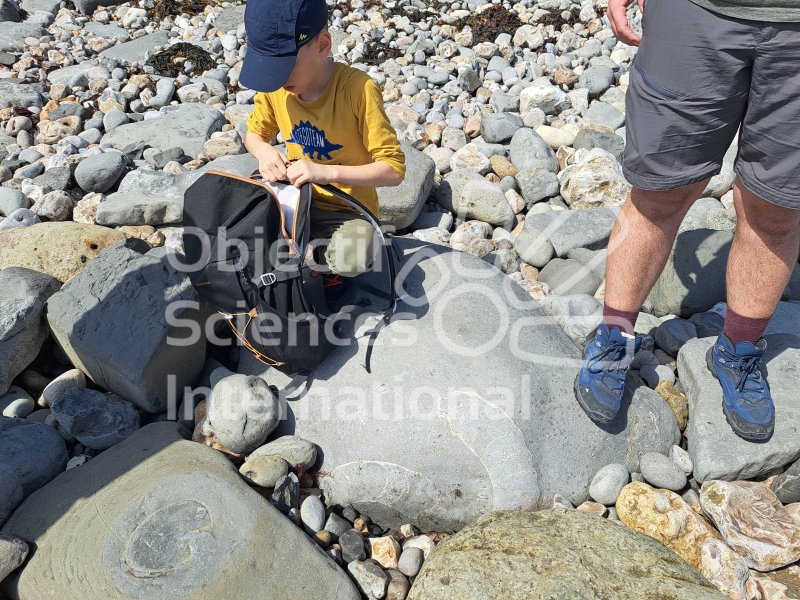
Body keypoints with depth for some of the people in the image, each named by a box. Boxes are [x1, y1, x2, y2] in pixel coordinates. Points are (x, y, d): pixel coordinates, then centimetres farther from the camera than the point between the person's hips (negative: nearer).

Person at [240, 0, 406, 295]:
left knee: (353, 259, -34)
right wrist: (264, 151, -14)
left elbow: (394, 169, -22)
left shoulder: (358, 89, -23)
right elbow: (254, 133, 11)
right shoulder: (274, 86, -8)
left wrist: (326, 172, -32)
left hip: (347, 209, -4)